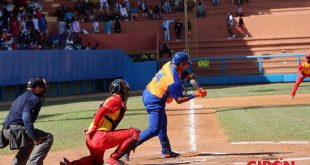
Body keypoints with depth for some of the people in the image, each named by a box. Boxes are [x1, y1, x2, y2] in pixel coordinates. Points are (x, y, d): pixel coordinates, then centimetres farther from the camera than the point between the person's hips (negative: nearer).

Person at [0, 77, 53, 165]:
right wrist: (35, 137, -26)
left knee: (30, 142, 36)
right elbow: (26, 118, -22)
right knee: (48, 138, -9)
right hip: (16, 130, -10)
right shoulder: (35, 99, -7)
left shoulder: (21, 97, 24)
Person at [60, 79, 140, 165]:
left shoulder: (110, 99, 23)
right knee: (135, 133, -10)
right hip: (101, 138, -10)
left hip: (91, 138, 10)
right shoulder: (117, 99, -5)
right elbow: (101, 111, -17)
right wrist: (93, 128, -16)